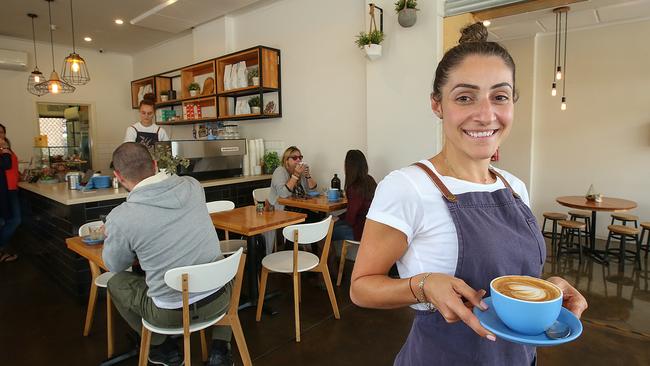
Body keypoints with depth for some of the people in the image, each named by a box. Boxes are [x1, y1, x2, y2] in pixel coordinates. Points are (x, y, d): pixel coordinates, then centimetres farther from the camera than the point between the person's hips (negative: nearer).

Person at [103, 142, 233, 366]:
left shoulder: (120, 217, -16)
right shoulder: (192, 185, -5)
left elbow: (114, 266, 4)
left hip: (170, 313, -2)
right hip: (218, 301, 3)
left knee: (116, 282, 22)